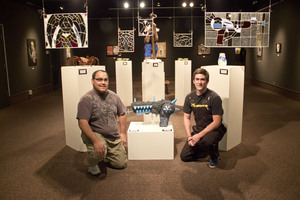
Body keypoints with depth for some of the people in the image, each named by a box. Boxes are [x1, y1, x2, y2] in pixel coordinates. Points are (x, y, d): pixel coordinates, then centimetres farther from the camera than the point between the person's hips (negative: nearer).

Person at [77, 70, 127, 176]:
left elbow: (122, 114, 15)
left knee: (121, 164, 7)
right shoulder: (87, 99, -17)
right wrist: (96, 141, -32)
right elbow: (82, 123, -24)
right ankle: (92, 163, 2)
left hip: (114, 137, 6)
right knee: (100, 152, -35)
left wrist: (123, 133, 9)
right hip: (94, 134, -6)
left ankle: (103, 157, 36)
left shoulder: (113, 96, 3)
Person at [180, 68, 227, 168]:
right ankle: (208, 148, 22)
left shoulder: (214, 97, -19)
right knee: (184, 156, -1)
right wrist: (189, 136, -9)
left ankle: (214, 157, -3)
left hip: (214, 129, -5)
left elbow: (217, 122, -20)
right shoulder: (189, 97, -1)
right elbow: (186, 118, 5)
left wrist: (199, 135, -25)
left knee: (206, 141, -39)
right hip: (198, 128, 6)